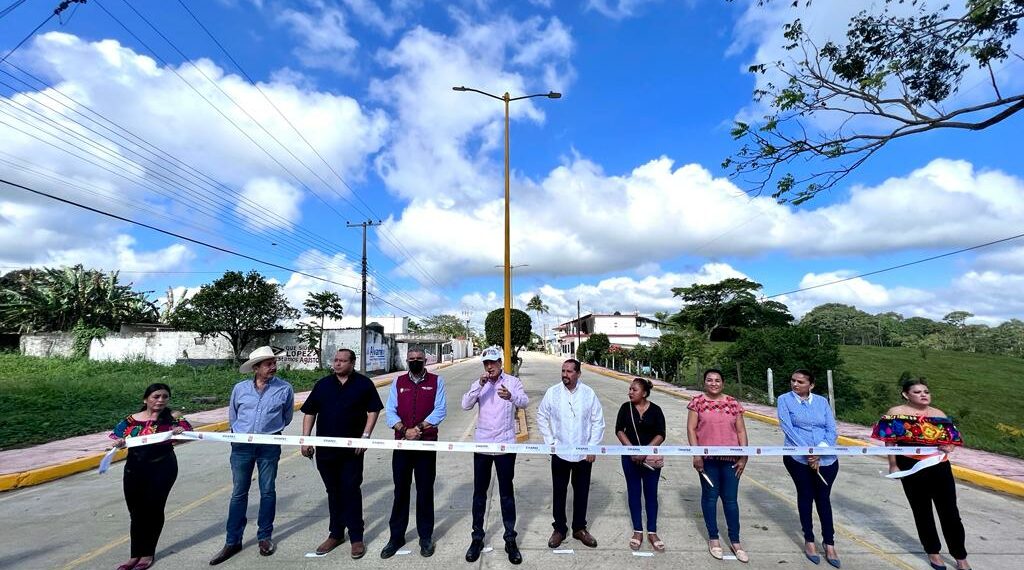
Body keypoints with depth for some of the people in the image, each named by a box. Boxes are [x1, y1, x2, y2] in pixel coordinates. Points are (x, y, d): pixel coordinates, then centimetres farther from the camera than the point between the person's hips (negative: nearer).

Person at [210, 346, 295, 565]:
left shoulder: (285, 389, -6)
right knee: (238, 493, 9)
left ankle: (264, 537, 23)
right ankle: (233, 541, 20)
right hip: (242, 445, 2)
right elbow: (232, 417, 16)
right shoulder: (240, 388, -1)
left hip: (269, 446, -1)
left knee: (268, 492, 9)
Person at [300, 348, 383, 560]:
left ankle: (356, 538, 12)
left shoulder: (364, 384, -3)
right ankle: (336, 534, 29)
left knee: (351, 491, 1)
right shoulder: (322, 384, 6)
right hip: (325, 449, 3)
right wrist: (306, 440, 0)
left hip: (352, 449, -3)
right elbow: (309, 412, 8)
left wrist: (365, 436, -11)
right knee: (333, 492, 15)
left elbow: (373, 410, -2)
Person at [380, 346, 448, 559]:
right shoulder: (398, 382, 6)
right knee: (400, 491, 10)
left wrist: (418, 429, -17)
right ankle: (396, 536, 24)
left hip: (427, 443, -2)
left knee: (425, 491, 8)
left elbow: (440, 410, -8)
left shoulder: (436, 381, -1)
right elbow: (390, 411, 0)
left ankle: (426, 537, 21)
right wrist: (405, 430, -15)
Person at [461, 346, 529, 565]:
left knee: (506, 493, 8)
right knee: (479, 493, 11)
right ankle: (477, 538, 25)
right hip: (482, 445, 2)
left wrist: (511, 396, -40)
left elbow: (524, 402, -18)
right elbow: (466, 405, -10)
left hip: (505, 445, -2)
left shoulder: (512, 382, -4)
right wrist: (480, 386, -24)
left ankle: (510, 539, 20)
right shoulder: (478, 384, 2)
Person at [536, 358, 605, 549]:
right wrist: (550, 441, -2)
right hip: (560, 453, 0)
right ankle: (559, 529, 27)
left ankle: (579, 528, 31)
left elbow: (598, 421, 0)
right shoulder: (552, 392, -7)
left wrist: (592, 447, -3)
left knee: (582, 492, 13)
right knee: (559, 492, 10)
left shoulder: (589, 393, -6)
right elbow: (541, 417, 3)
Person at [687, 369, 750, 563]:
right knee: (710, 497, 8)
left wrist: (744, 456, 2)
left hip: (730, 458, 2)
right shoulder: (697, 402, -2)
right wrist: (696, 454, -9)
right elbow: (691, 429, -3)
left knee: (730, 499, 8)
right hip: (707, 458, -2)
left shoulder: (733, 403, 5)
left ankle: (735, 541, 22)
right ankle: (713, 538, 22)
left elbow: (741, 431, 8)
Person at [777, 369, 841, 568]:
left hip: (826, 459, 2)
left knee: (823, 498, 9)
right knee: (805, 496, 10)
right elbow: (787, 428, -10)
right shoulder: (785, 400, -1)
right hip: (798, 458, -2)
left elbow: (832, 429, 1)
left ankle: (829, 543, 23)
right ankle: (809, 540, 25)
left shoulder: (822, 401, 7)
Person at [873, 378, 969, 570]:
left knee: (950, 513, 6)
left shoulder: (939, 414, 6)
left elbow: (952, 439, 11)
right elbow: (889, 442, -6)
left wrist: (949, 447, -11)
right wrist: (893, 465, -7)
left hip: (940, 467, 3)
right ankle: (933, 552, 29)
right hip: (912, 469, -3)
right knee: (922, 512, 11)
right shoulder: (896, 413, -7)